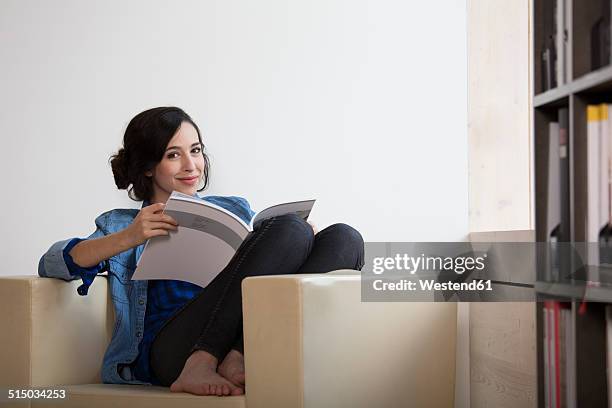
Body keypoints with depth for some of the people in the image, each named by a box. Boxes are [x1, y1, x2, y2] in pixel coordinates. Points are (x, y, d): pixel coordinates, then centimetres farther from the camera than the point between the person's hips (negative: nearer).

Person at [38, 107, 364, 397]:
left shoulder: (234, 210, 30)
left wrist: (300, 240, 0)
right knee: (290, 228, -21)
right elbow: (51, 263, 3)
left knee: (344, 237, -17)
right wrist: (127, 238, -13)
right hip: (171, 349, -4)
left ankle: (237, 361, -28)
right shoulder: (122, 224, 20)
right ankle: (198, 366, -29)